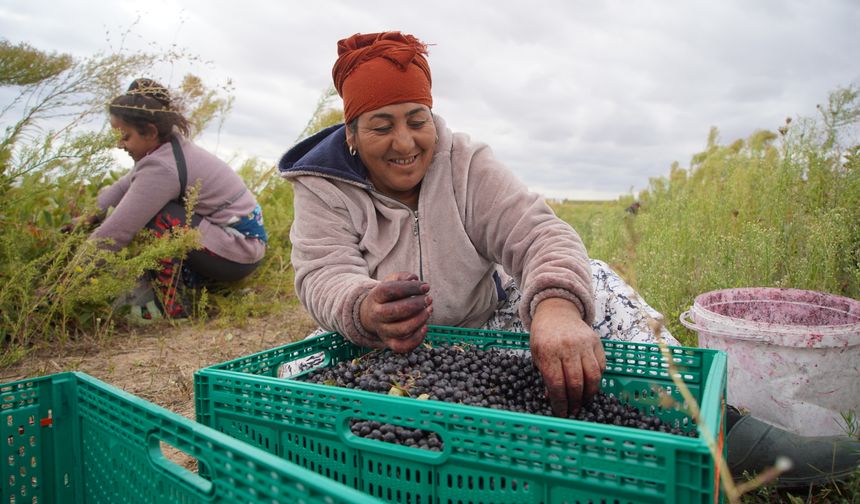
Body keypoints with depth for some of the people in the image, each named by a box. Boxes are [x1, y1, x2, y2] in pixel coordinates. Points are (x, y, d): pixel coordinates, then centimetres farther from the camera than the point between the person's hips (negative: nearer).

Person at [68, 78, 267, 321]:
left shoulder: (161, 169, -23)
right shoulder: (170, 145, 4)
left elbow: (116, 232, -21)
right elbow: (123, 186, 13)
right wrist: (89, 217, 4)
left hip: (238, 254, -9)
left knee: (154, 218, -23)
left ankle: (171, 307, -13)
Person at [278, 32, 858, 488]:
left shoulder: (466, 163, -8)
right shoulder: (324, 188, -8)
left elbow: (538, 233, -22)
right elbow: (324, 274, -24)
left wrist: (557, 303, -46)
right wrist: (365, 310, -49)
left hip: (487, 322, 1)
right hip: (385, 352, 0)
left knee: (592, 279, -14)